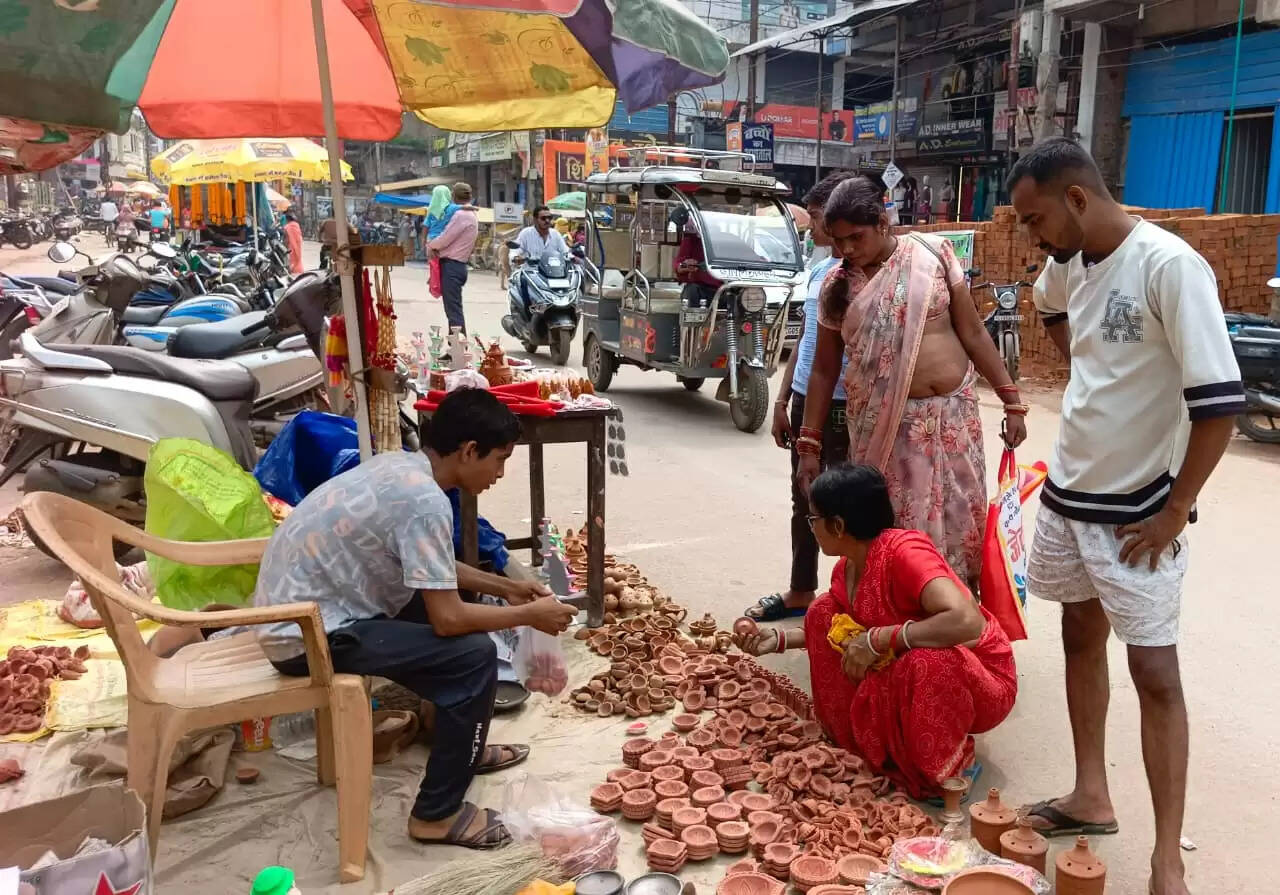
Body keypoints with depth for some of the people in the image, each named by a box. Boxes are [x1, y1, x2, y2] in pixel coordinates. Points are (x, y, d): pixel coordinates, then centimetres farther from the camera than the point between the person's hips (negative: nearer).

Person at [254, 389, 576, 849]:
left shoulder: (400, 466, 5)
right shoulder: (424, 500, -24)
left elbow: (435, 572, 19)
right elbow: (447, 619, -22)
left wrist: (505, 587, 15)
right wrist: (529, 615, -8)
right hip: (307, 634, -10)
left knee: (461, 607, 17)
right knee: (474, 655, -14)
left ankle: (462, 748, 30)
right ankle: (437, 813, -1)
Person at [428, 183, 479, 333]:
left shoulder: (461, 215, -15)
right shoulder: (471, 214, 16)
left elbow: (445, 239, -15)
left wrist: (430, 245, 4)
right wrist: (435, 246, 8)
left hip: (451, 265, -10)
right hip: (459, 265, 10)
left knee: (453, 309, -10)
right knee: (453, 308, 14)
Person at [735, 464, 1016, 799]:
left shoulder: (905, 552, -29)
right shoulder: (846, 569, -3)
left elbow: (967, 622, -42)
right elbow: (839, 630, 16)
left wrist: (875, 641, -35)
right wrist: (780, 637, 4)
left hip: (980, 683, -8)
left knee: (927, 663, -41)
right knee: (824, 613, -2)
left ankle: (951, 767, -10)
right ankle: (861, 737, 6)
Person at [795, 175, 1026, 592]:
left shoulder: (933, 253, 0)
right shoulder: (837, 285, 2)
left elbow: (973, 332, 3)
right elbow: (824, 369, 7)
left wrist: (1011, 401, 0)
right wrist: (809, 443, 5)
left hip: (952, 414, 1)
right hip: (884, 427, 0)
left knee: (963, 523, 6)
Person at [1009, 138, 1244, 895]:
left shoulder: (1170, 267, -22)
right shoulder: (1069, 265, 1)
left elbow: (1220, 401, -22)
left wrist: (1176, 511, -17)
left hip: (1138, 511, -8)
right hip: (1069, 491, 8)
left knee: (1155, 671, -1)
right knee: (1081, 637, 16)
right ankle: (1092, 799, 33)